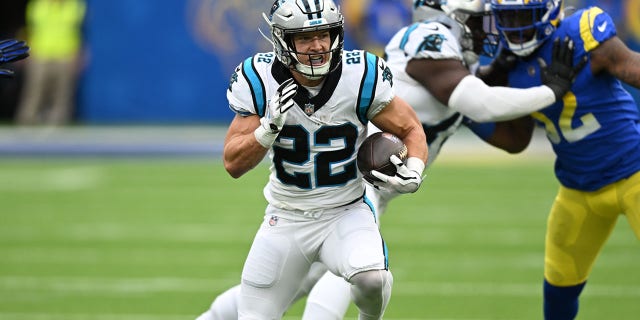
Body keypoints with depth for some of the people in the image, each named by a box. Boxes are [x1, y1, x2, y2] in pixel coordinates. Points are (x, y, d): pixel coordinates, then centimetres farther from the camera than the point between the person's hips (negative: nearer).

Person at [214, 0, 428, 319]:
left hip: (345, 214, -2)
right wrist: (270, 127, -28)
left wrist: (414, 173, -19)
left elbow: (411, 129, 1)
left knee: (371, 278, -31)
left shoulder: (360, 77, -15)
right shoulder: (260, 81, -13)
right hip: (286, 219, 2)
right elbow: (233, 165, -11)